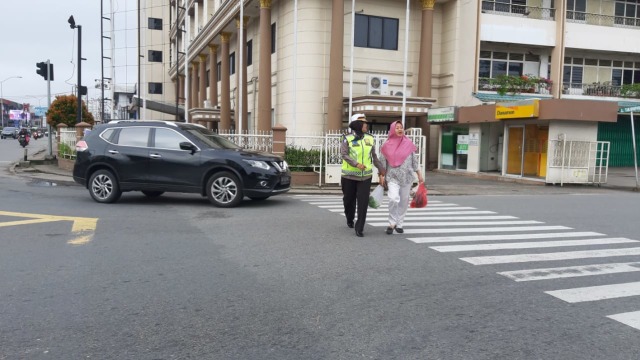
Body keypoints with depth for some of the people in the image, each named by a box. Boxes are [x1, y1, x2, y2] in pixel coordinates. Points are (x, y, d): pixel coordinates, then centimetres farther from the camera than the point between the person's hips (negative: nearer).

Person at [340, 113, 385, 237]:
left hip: (365, 176, 2)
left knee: (363, 202, -7)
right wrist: (356, 164, -29)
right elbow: (344, 154, -16)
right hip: (349, 176, -2)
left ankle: (359, 228, -1)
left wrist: (381, 169, 15)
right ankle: (350, 220, 41)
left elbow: (374, 156, 14)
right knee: (349, 200, 13)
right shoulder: (347, 139, -5)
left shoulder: (370, 139, 6)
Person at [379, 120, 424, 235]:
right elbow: (382, 162, 3)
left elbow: (415, 160, 7)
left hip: (406, 177, 2)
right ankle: (392, 223, -3)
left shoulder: (408, 143, 3)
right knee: (394, 199, -20)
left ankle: (399, 224, 21)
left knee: (404, 201, 7)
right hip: (392, 177, -2)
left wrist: (419, 175, 5)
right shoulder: (387, 145, -1)